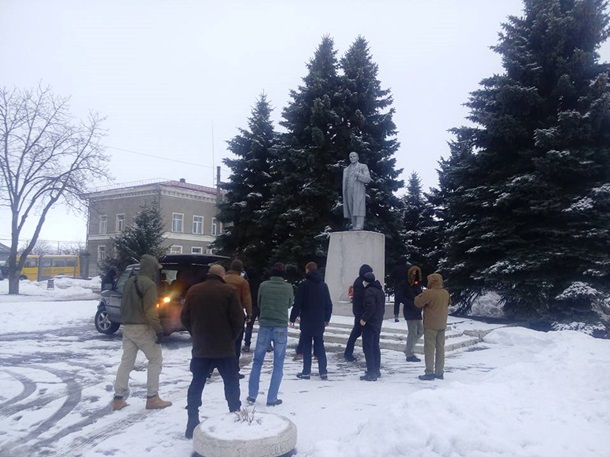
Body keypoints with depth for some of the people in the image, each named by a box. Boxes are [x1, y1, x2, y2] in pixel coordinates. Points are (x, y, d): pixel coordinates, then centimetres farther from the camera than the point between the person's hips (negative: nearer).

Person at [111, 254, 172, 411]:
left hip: (128, 327, 8)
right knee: (155, 360, 3)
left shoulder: (130, 282, 13)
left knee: (126, 361, 11)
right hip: (142, 328, -8)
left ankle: (118, 398, 12)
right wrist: (159, 329, -18)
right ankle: (152, 398, 3)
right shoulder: (149, 284, -15)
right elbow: (150, 311, -21)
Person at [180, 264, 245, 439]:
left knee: (196, 384, 13)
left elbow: (184, 318, 6)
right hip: (224, 348, -3)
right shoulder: (229, 291, -7)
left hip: (200, 347, 3)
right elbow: (238, 320, -10)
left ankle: (192, 424, 13)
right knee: (231, 383, 11)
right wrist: (232, 338, 7)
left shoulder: (193, 290, 4)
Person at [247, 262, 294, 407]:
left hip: (264, 327, 1)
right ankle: (272, 398, 9)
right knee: (278, 365, 9)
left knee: (257, 362, 15)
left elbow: (259, 304, 9)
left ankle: (252, 395, 17)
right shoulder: (288, 287, -5)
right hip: (281, 328, -1)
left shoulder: (263, 286, -4)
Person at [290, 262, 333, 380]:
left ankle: (306, 372, 3)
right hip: (320, 321, 4)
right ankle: (323, 372, 8)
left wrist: (292, 318, -3)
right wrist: (327, 318, 18)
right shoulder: (323, 285, 7)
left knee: (306, 346, 3)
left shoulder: (304, 285, -8)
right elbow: (329, 304, 10)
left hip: (307, 321, -4)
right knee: (320, 346, 10)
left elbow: (297, 303, -11)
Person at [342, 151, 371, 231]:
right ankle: (354, 227, -6)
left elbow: (368, 179, -2)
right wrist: (344, 196, 10)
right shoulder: (346, 170, 23)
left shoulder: (363, 167, 9)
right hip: (349, 193, 5)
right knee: (352, 211, -3)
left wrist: (358, 175, -18)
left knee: (358, 209, -17)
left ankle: (359, 226, -26)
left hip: (359, 191, -5)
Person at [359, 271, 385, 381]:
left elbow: (370, 307, -26)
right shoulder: (380, 290, 14)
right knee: (375, 346, 18)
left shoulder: (369, 291, -17)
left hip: (369, 323, -10)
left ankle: (371, 373, -8)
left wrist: (364, 319, -19)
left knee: (368, 347, -7)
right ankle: (376, 370, 25)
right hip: (378, 323, 10)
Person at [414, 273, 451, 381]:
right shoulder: (446, 293, 6)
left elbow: (418, 303, -11)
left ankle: (429, 372, -2)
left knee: (429, 348, -2)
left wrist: (422, 295, 5)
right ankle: (439, 372, 17)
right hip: (442, 324, 7)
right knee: (440, 348, 12)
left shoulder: (428, 293, -18)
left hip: (430, 325, -7)